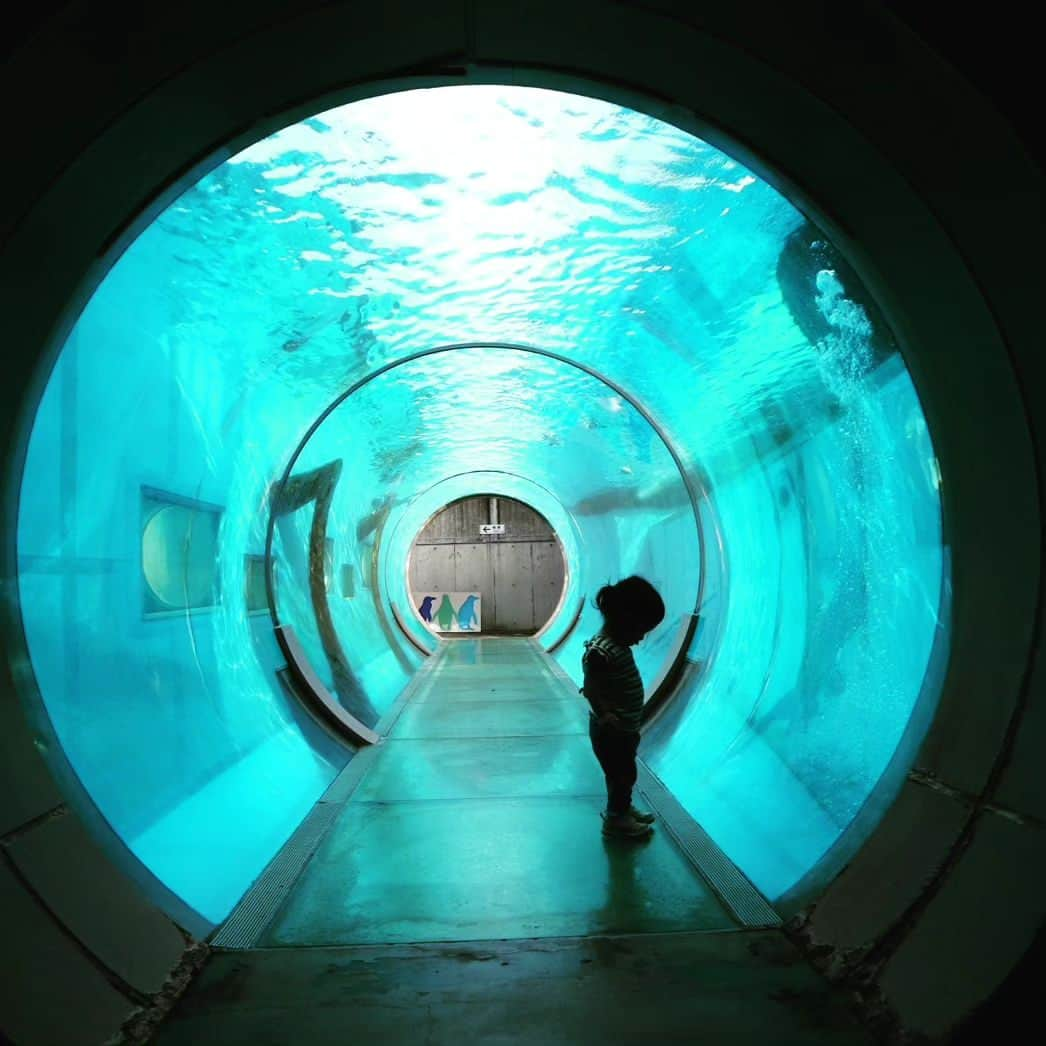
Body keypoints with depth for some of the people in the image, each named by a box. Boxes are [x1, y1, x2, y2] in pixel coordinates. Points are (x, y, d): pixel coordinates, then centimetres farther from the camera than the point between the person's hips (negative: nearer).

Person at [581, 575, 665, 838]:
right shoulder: (601, 651, -29)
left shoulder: (619, 643, 1)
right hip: (611, 731, -9)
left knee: (623, 772, 25)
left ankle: (623, 809, 44)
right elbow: (590, 689, -33)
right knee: (623, 774, 9)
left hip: (625, 728, 9)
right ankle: (616, 819, 28)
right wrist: (604, 715, -43)